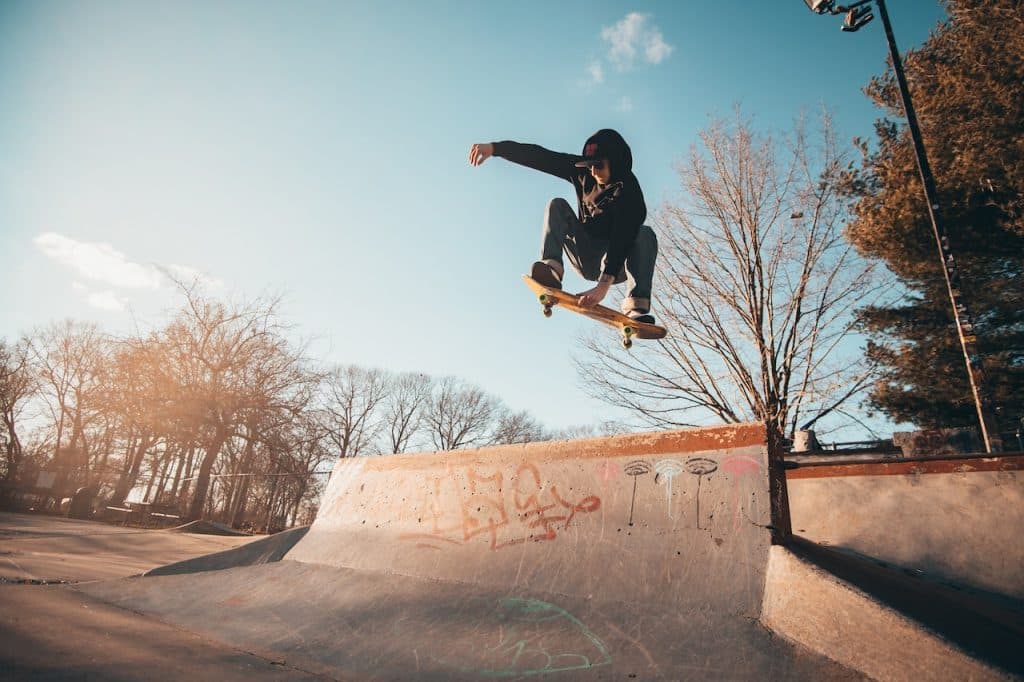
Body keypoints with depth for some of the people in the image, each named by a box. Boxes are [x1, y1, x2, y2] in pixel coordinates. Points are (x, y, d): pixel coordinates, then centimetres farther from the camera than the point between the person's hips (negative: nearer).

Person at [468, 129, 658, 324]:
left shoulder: (630, 192, -23)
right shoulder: (583, 172, -7)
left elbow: (623, 240, -35)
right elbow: (540, 157, -12)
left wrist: (604, 285, -48)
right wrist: (495, 147, -23)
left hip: (616, 265, -3)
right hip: (586, 260, 4)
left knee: (645, 234, -31)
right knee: (557, 205, -13)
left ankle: (636, 309, -45)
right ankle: (551, 267, -36)